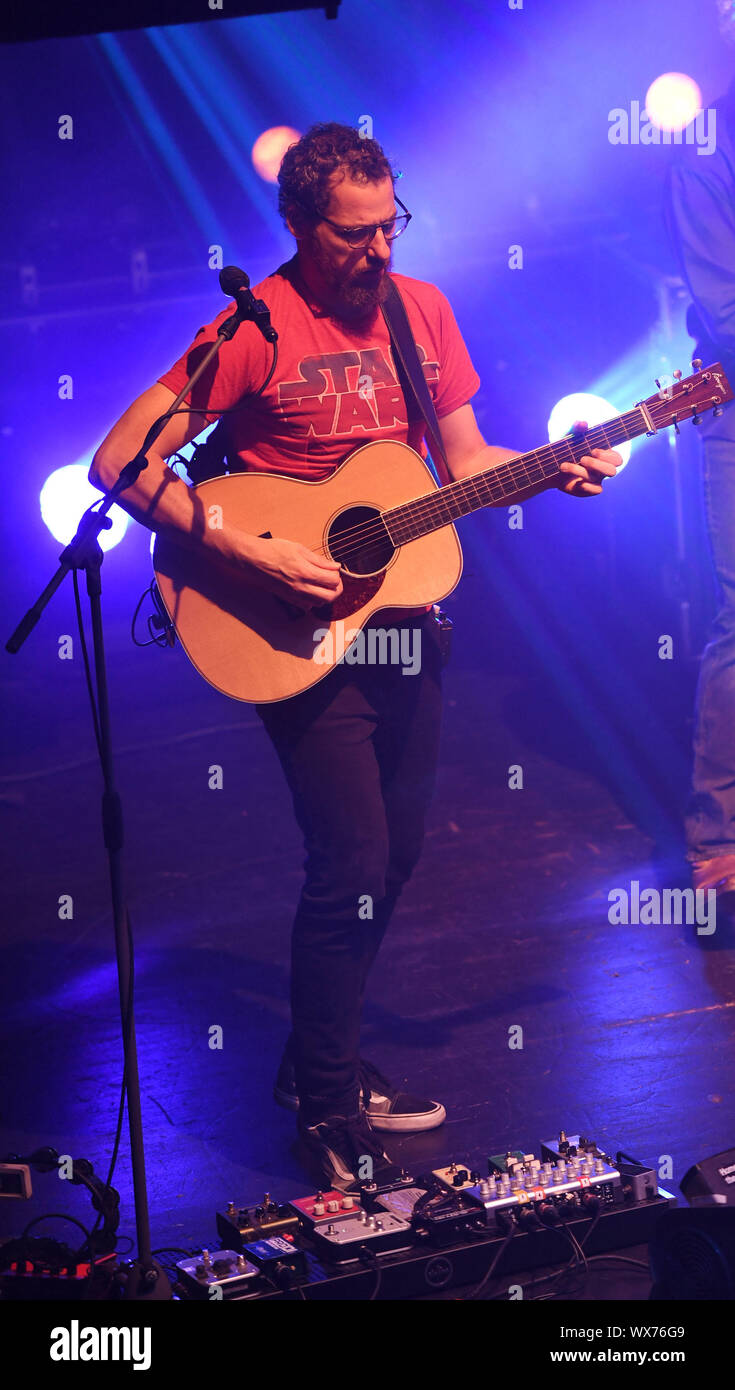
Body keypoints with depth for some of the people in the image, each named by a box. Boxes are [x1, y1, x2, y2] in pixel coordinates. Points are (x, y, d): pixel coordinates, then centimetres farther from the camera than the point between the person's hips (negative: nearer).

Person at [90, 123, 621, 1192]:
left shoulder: (421, 308, 5)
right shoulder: (253, 329, -15)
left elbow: (466, 459, 12)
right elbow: (120, 464, -18)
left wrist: (556, 469, -7)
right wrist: (251, 556, -24)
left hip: (398, 619, 7)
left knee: (395, 855, 13)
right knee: (353, 867, -8)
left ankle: (322, 1062, 31)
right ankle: (325, 1107, 9)